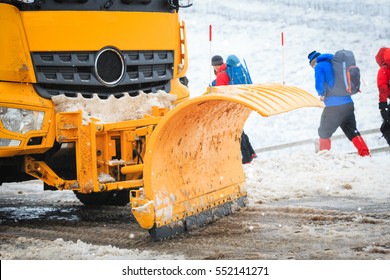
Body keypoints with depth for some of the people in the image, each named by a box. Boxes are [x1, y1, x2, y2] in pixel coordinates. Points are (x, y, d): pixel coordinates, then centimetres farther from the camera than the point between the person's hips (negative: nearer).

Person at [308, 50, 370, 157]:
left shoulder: (319, 67, -5)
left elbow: (319, 85, -20)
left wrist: (322, 94, -1)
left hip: (333, 107, -6)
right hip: (349, 104, 6)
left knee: (324, 133, 10)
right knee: (352, 131, 16)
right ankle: (365, 154, 9)